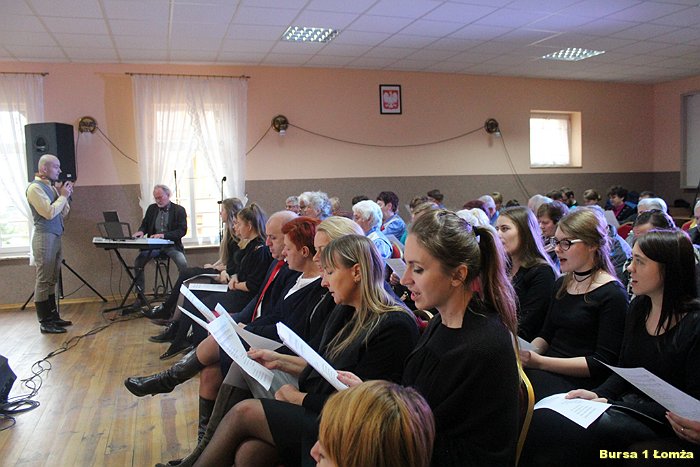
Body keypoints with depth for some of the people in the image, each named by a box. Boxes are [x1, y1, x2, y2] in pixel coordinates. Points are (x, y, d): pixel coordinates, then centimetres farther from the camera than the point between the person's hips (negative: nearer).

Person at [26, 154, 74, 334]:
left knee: (52, 280, 13)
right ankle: (45, 323, 0)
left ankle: (53, 316, 20)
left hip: (55, 237, 8)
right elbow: (49, 212, -18)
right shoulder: (35, 187, -9)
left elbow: (63, 213, 17)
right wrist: (63, 196, -7)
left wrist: (65, 195, 3)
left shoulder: (51, 186, 15)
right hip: (45, 237, -8)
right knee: (44, 280, -4)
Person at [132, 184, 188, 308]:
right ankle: (140, 297, -9)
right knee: (138, 262, -21)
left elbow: (182, 231, -10)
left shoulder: (179, 210, 0)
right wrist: (141, 231, -7)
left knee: (183, 263, -31)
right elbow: (144, 224, 19)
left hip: (171, 245, -3)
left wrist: (164, 235, -24)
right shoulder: (152, 208, 13)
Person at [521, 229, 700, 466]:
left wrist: (612, 404, -18)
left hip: (659, 423, -6)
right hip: (625, 405, 7)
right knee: (541, 416, -17)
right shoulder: (638, 307, 8)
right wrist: (599, 394, -5)